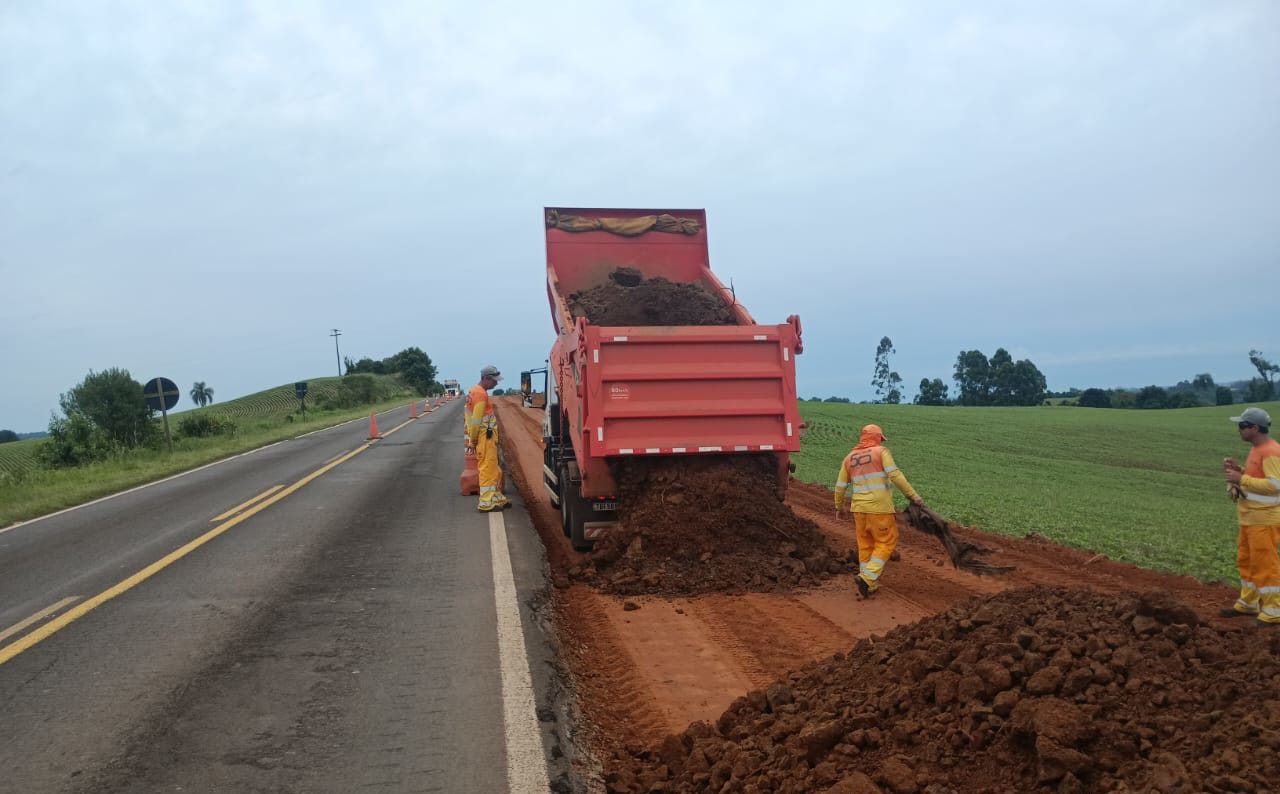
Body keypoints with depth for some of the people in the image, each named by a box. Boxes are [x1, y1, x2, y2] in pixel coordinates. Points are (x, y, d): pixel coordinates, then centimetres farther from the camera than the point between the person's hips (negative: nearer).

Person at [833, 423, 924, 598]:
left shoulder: (849, 458, 11)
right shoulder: (881, 452, -3)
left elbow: (840, 486, 14)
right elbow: (895, 475, -16)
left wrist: (839, 507, 28)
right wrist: (913, 495, -13)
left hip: (859, 508, 5)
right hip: (880, 508, -5)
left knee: (865, 545, 15)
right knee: (886, 543, 6)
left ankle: (871, 585, 20)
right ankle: (866, 577, -8)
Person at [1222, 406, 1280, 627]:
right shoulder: (1257, 449, 13)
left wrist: (1241, 479, -24)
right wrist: (1238, 470, 8)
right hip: (1250, 518, 10)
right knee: (1246, 561, 17)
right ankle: (1248, 604, 28)